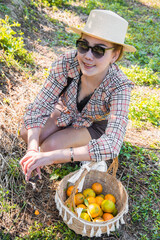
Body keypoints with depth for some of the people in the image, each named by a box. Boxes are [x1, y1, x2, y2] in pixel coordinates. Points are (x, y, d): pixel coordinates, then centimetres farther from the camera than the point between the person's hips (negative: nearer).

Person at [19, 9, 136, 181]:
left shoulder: (120, 87, -36)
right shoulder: (67, 63, -30)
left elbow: (111, 146, -45)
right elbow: (39, 107, -25)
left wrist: (52, 156, -50)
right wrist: (32, 148, -41)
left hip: (95, 126, -3)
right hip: (66, 112, 4)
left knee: (49, 146, -24)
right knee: (26, 133, -16)